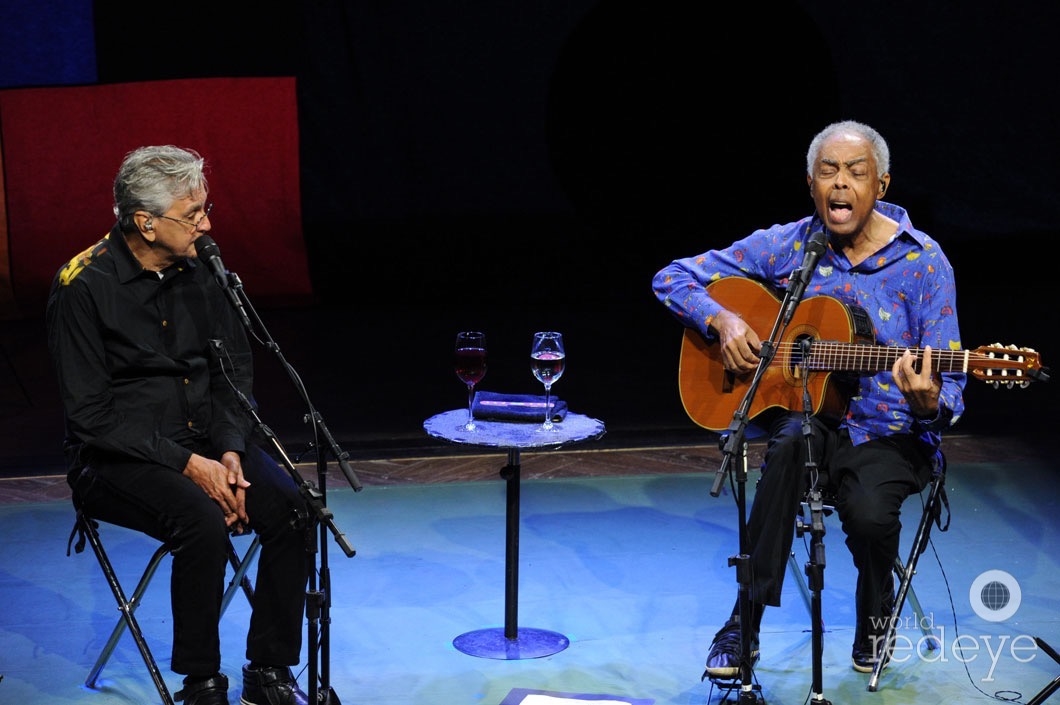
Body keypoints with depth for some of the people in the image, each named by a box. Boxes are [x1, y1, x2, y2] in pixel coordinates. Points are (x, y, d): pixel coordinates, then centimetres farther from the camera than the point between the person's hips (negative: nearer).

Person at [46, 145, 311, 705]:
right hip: (116, 458, -5)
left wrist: (230, 451, -10)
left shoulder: (197, 272, 3)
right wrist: (186, 464, -21)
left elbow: (234, 371, 8)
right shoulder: (83, 288, -13)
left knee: (291, 509, -20)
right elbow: (92, 415, -15)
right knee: (203, 522, -33)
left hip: (205, 443, 5)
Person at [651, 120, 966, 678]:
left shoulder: (922, 263, -6)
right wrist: (722, 321, -14)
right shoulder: (785, 246, 0)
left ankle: (875, 613, 6)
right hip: (798, 409, 1)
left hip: (885, 430, -1)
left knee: (869, 512, -33)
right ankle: (744, 623, -28)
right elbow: (673, 279, 4)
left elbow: (949, 393, -8)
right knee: (794, 439, -36)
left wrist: (928, 402, -32)